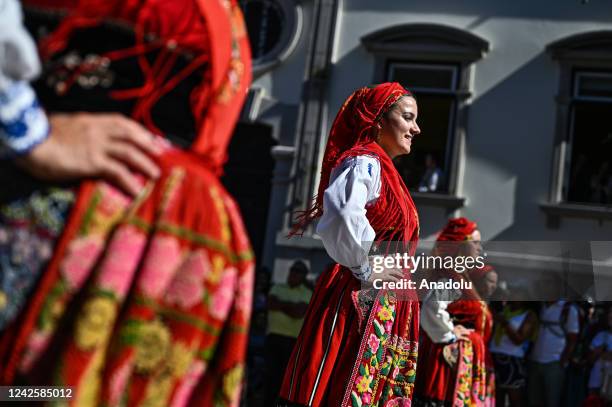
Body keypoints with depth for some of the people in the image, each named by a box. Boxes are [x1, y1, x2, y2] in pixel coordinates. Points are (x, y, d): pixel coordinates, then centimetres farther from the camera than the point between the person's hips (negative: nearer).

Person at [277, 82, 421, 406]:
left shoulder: (383, 170, 19)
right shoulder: (365, 163, -11)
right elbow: (342, 216, -32)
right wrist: (365, 271, -21)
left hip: (381, 306, 10)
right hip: (359, 301, -10)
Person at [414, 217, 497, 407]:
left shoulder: (462, 277, 15)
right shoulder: (449, 277, -17)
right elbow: (431, 309, -34)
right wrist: (449, 334, -22)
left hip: (464, 358, 10)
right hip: (451, 357, -10)